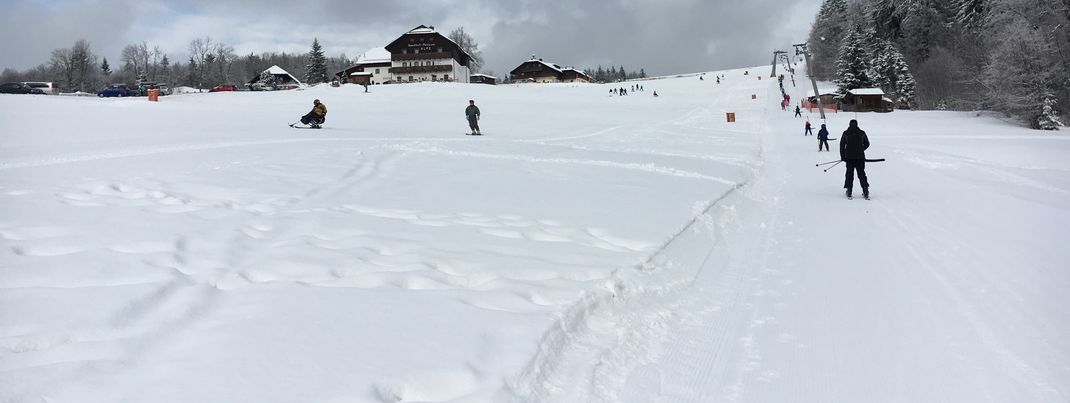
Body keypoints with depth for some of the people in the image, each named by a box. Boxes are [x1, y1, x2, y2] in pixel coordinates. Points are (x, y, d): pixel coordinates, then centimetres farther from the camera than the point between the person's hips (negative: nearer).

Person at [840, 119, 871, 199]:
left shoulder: (846, 133, 0)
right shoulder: (862, 133, 2)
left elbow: (842, 145, 1)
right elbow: (867, 144, 10)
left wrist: (842, 156, 7)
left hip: (849, 157, -1)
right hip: (860, 157, 1)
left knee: (849, 173, 6)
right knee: (861, 173, 7)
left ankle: (849, 191, 1)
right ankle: (865, 191, 2)